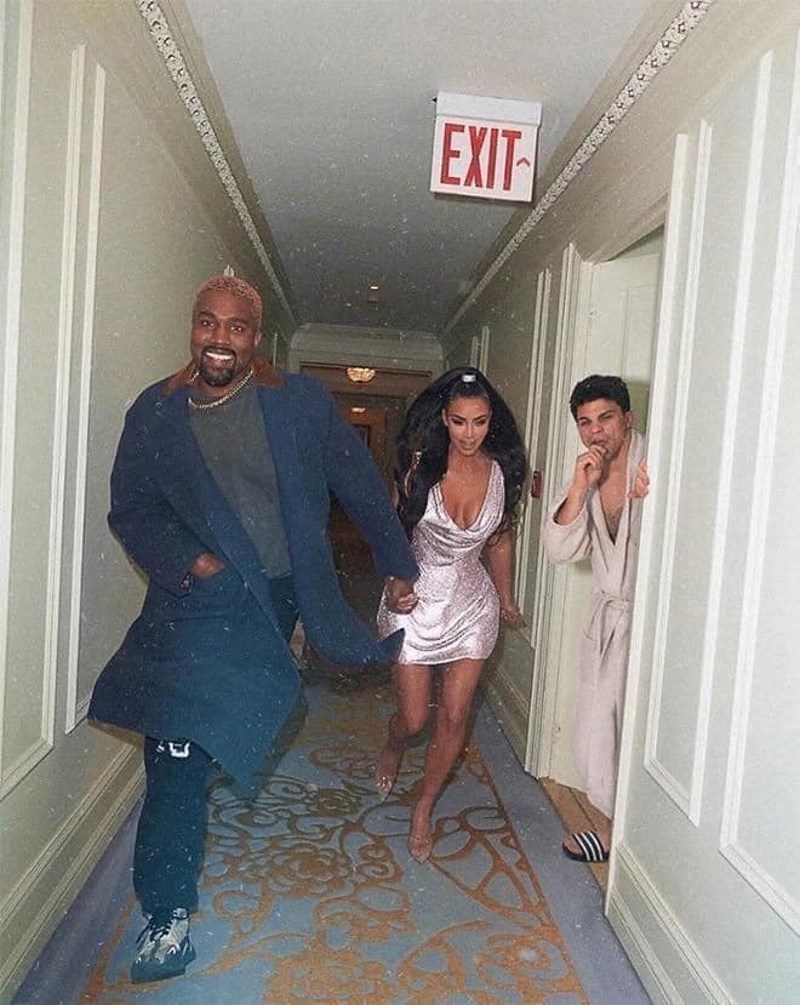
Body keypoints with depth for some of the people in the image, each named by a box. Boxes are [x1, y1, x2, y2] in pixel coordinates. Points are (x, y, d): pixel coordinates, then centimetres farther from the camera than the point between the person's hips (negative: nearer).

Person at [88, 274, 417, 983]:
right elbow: (130, 507, 1)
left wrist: (397, 564, 7)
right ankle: (168, 913, 16)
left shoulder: (301, 402, -4)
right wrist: (184, 562, -15)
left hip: (279, 598, 1)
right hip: (198, 600, 0)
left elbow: (361, 486, 2)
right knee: (178, 749, -4)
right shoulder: (156, 412, -1)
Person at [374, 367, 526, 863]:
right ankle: (393, 750, 44)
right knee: (414, 717, 5)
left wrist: (506, 597, 19)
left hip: (472, 602, 2)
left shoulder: (502, 472, -5)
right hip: (416, 598, -2)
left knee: (454, 716, 4)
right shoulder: (421, 464, -13)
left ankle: (424, 810, 27)